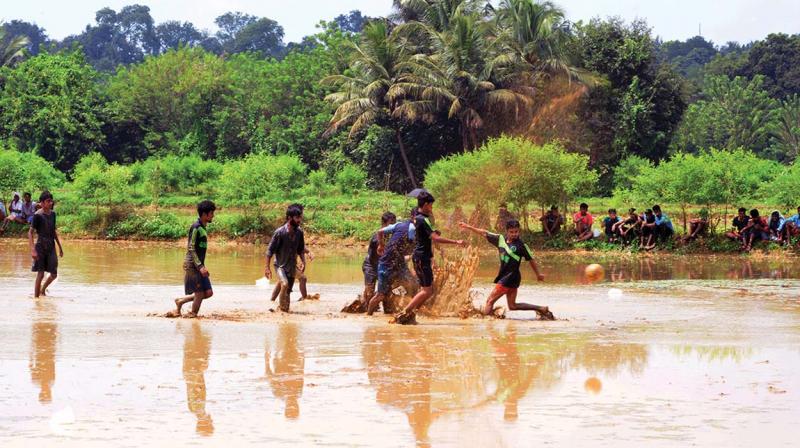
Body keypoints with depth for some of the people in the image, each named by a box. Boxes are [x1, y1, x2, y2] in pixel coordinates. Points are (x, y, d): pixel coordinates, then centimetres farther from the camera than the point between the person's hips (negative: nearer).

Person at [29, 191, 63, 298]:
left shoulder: (52, 214, 8)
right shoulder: (37, 215, -12)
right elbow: (30, 233, -14)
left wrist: (60, 247, 20)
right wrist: (33, 250, -23)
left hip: (51, 246, 6)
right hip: (41, 246, -6)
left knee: (54, 274, 5)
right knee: (40, 274, -4)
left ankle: (43, 290, 30)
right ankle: (36, 297, 7)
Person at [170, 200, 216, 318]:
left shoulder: (202, 228, 15)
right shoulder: (195, 227, -14)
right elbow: (191, 248, -19)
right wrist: (200, 266, -24)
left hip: (199, 265, 9)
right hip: (192, 265, -9)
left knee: (208, 293, 6)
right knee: (200, 293, -6)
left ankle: (180, 301, 18)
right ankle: (193, 314, 8)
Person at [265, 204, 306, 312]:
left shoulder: (299, 232, -3)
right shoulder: (280, 232, -18)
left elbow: (301, 249, 12)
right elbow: (270, 250, -12)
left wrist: (303, 261, -2)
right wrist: (267, 267, -13)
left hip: (292, 266, 5)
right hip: (280, 265, -5)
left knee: (288, 291, 9)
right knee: (284, 284, -28)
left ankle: (285, 308, 24)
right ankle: (282, 307, -11)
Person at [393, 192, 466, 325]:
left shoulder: (417, 218, 14)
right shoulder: (423, 220, -17)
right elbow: (436, 238, -26)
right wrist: (456, 242, -24)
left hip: (420, 257, 10)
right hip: (422, 258, -10)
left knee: (428, 289, 12)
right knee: (426, 291, -9)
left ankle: (410, 314, 10)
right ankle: (403, 314, -10)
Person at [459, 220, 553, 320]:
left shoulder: (522, 246, -9)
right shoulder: (501, 239, 6)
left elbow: (531, 260, 1)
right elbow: (485, 233, 14)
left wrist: (538, 274, 9)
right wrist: (469, 227, 18)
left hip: (511, 277, -7)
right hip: (503, 276, 7)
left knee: (490, 301, -7)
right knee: (513, 306, 12)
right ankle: (541, 309, 15)